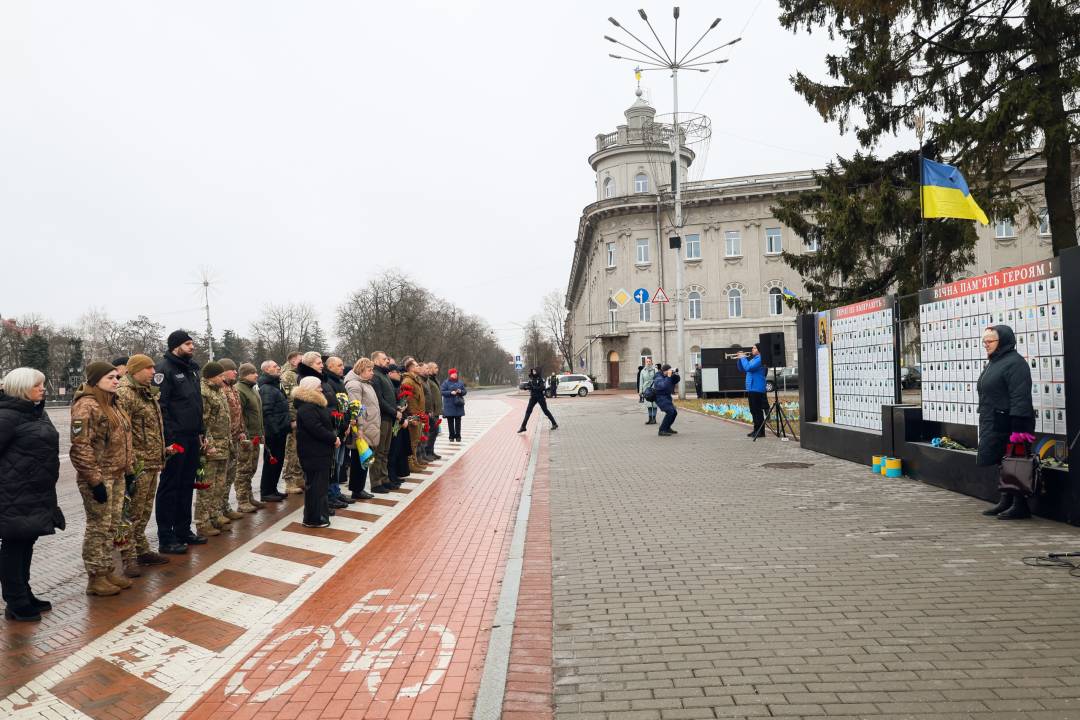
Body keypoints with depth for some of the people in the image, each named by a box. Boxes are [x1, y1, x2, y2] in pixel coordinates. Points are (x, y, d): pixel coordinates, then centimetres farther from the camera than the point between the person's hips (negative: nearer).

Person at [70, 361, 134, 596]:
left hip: (117, 477, 9)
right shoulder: (87, 406, -15)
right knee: (98, 527, 0)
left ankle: (108, 571, 25)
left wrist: (128, 469, 16)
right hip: (99, 478, -9)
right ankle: (96, 579, 11)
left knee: (112, 527, 14)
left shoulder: (111, 404, 14)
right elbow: (80, 447, -21)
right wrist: (95, 480, -22)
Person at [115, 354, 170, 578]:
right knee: (132, 512, -2)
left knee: (144, 511, 17)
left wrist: (163, 449, 22)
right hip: (138, 465, -9)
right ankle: (129, 558, 5)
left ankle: (142, 550, 27)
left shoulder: (148, 393, 16)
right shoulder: (125, 394, -14)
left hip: (152, 462, 9)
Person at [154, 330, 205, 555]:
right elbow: (159, 406, -18)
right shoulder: (164, 369, -11)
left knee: (187, 485, 14)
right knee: (169, 487, 0)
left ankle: (183, 530, 24)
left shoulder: (191, 369, 15)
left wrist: (200, 431, 15)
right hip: (174, 439, -8)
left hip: (192, 438, 8)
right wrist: (168, 439, -21)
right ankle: (166, 539, 7)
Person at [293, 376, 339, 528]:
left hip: (320, 452, 11)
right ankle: (313, 519, 4)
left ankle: (321, 512, 27)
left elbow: (326, 423, 20)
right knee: (314, 485, -3)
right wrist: (333, 439, -16)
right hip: (313, 454, -11)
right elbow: (317, 429, -26)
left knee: (320, 483, 17)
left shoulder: (315, 405, 15)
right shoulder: (306, 408, -19)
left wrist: (333, 437, 4)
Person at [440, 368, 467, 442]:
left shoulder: (460, 382, 11)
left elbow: (465, 391, 12)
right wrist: (451, 392, -17)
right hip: (449, 405, -3)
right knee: (450, 421, 0)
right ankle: (452, 436, 8)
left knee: (458, 421, 3)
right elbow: (442, 392, -7)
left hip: (458, 405, 3)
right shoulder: (446, 382, 0)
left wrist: (460, 391, -10)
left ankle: (458, 436, 9)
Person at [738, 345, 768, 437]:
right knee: (754, 411, 14)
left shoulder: (759, 359, -12)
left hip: (756, 389, -10)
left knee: (757, 411, -8)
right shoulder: (752, 359, 18)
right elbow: (742, 369, 22)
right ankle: (756, 430, 20)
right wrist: (740, 359, 8)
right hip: (751, 388, 10)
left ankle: (760, 431, -5)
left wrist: (743, 358, -10)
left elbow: (748, 368, -23)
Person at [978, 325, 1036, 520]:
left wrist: (1018, 429, -24)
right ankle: (1006, 502, 24)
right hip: (993, 425, 10)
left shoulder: (1014, 363, -14)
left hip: (1009, 425, -10)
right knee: (1002, 464, 15)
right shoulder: (992, 363, 17)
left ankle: (1020, 506, 5)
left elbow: (1020, 398, -20)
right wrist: (985, 425, 20)